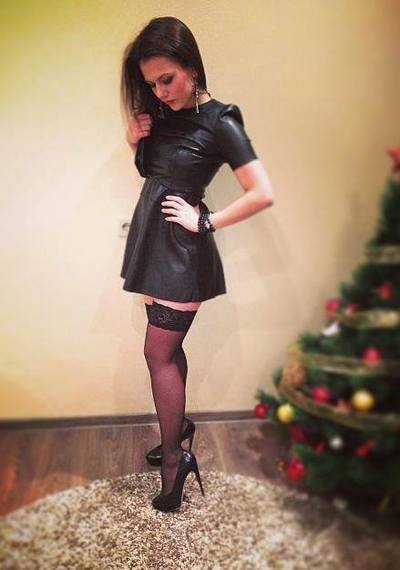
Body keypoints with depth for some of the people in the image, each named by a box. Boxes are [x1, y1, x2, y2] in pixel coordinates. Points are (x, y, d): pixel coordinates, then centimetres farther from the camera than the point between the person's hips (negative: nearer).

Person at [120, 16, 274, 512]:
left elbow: (262, 194, -19)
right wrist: (135, 138, 1)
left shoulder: (219, 123, -14)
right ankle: (179, 426, 35)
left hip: (181, 247, -7)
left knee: (158, 352, -3)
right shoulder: (161, 112, 8)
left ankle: (173, 458, 13)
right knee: (168, 347, 16)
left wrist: (205, 222, -14)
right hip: (152, 238, 7)